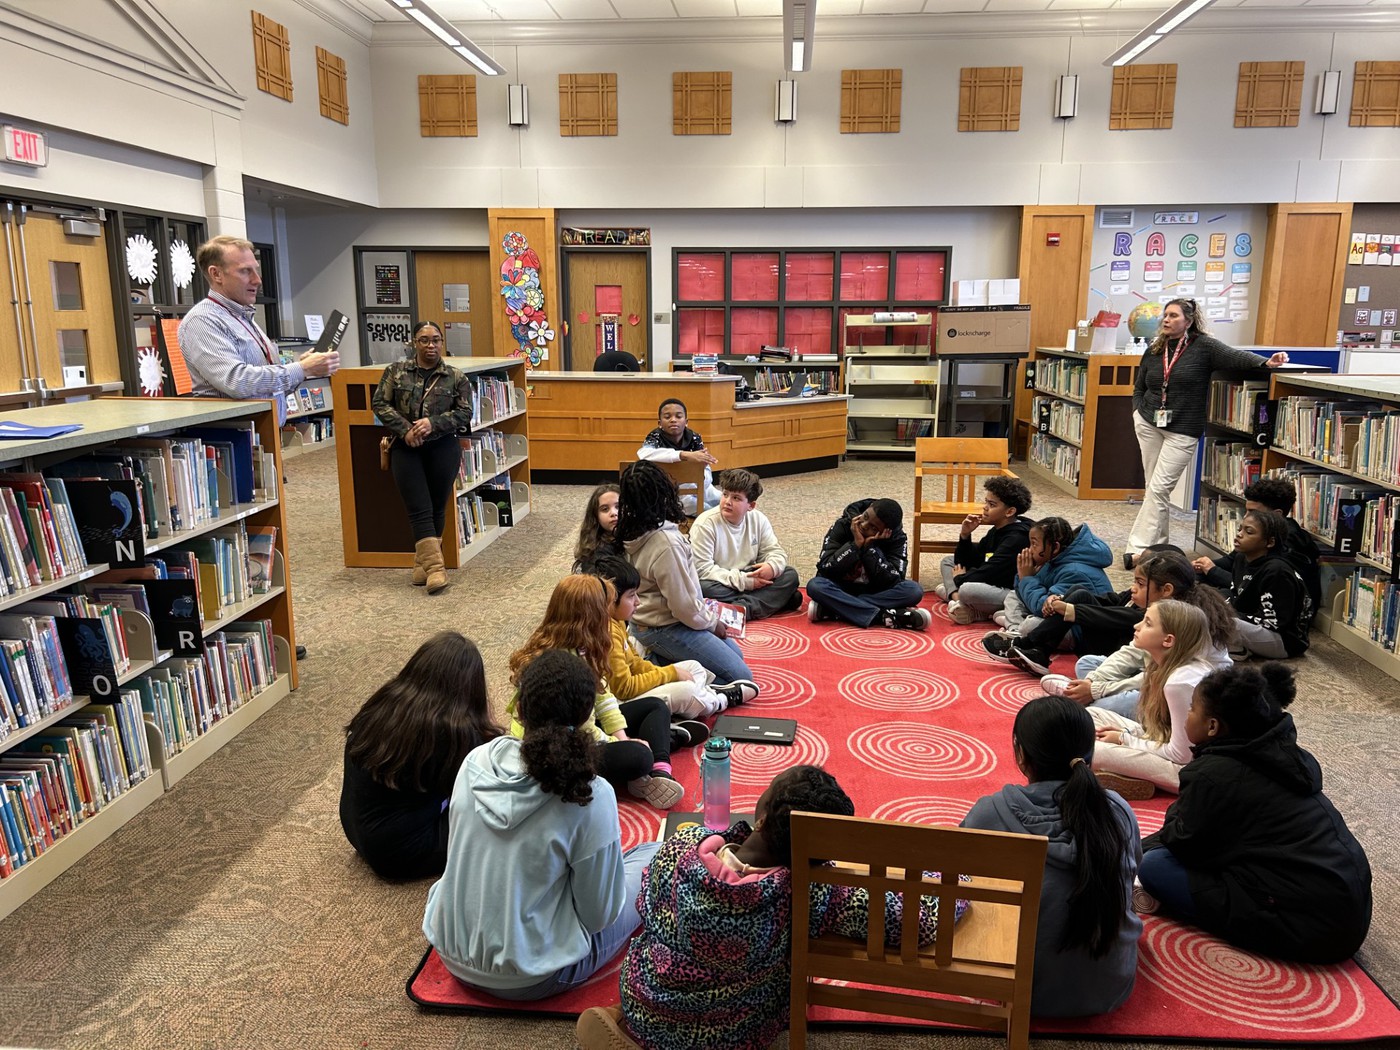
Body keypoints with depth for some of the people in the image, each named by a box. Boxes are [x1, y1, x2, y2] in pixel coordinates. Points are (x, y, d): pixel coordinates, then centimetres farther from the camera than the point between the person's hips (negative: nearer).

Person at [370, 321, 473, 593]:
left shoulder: (456, 377, 3)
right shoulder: (396, 371, 5)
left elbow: (465, 412, -2)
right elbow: (379, 403, 2)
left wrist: (433, 423, -16)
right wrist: (405, 429, -12)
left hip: (443, 448, 0)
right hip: (406, 448, 0)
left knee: (437, 507, 4)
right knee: (419, 509, -8)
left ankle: (423, 563, 19)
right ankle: (435, 566, -10)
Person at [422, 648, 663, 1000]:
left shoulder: (475, 762, -12)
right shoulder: (590, 796, -26)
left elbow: (460, 852, 6)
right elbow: (598, 915, -16)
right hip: (529, 978, -5)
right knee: (653, 855, 10)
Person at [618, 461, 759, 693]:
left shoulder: (633, 533, -3)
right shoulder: (666, 542, -30)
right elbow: (684, 605, -23)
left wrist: (707, 614, 11)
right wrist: (712, 622, -5)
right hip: (666, 630, -9)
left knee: (736, 654, 21)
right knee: (741, 675, -2)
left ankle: (660, 662, 9)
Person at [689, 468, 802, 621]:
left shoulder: (758, 519, 0)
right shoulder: (705, 524, -15)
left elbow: (775, 551, 5)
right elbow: (702, 569, -20)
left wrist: (772, 566, -21)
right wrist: (743, 581, -24)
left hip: (750, 579, 5)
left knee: (790, 575, -11)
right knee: (703, 589, -37)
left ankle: (742, 609, -30)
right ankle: (777, 599, -30)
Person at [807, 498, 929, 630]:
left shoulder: (897, 538, -13)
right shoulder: (842, 526, -15)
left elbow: (892, 581, -24)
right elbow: (825, 569, -21)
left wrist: (869, 547, -29)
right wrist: (856, 544, -28)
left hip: (877, 592, 1)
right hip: (843, 589, -1)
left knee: (914, 590, -28)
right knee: (815, 585, -33)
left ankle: (836, 608, -30)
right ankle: (883, 617, -34)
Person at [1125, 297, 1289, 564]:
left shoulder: (1203, 346, -5)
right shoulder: (1154, 350, 8)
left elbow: (1236, 356, -19)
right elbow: (1139, 388, 18)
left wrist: (1266, 362, -36)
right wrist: (1138, 412, 3)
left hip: (1182, 430, -5)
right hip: (1148, 424, 5)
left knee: (1159, 488, -9)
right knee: (1153, 487, 8)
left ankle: (1138, 547, -7)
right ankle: (1159, 543, 19)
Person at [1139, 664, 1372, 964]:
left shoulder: (1212, 774, -17)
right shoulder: (1284, 754, 9)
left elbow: (1184, 843, -5)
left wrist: (1178, 809, 15)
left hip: (1309, 928, -9)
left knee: (1154, 865, -8)